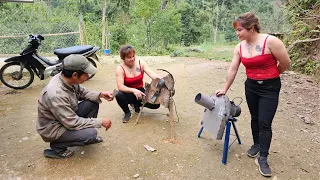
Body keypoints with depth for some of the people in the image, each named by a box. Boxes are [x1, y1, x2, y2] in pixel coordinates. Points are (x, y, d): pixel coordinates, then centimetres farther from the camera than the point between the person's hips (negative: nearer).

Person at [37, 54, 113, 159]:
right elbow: (72, 123, -30)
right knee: (91, 133, -24)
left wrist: (100, 95, -11)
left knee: (93, 103, -1)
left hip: (68, 117, 8)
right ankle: (57, 147, -1)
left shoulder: (69, 79, -14)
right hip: (53, 128, -8)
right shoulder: (56, 94, -36)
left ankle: (88, 136, 15)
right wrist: (100, 122, -23)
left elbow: (82, 92, 6)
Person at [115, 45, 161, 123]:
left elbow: (152, 75, -18)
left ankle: (137, 103, 12)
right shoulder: (120, 68, -14)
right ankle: (127, 112, -4)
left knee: (156, 104, -19)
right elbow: (120, 86, -24)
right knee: (119, 95, -36)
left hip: (140, 92, 3)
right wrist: (133, 90, -40)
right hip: (129, 93, -2)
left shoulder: (141, 64, -6)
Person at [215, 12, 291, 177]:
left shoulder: (271, 41, -20)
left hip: (270, 87, -4)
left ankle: (262, 158, 8)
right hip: (251, 86, 5)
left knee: (265, 122, -4)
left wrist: (269, 75, 6)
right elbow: (232, 70, 2)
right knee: (254, 118, 15)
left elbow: (286, 63, -10)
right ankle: (256, 144, 37)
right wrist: (225, 89, 4)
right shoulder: (239, 47, -3)